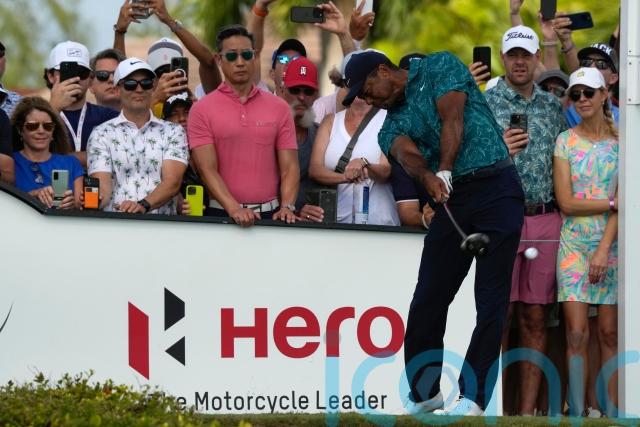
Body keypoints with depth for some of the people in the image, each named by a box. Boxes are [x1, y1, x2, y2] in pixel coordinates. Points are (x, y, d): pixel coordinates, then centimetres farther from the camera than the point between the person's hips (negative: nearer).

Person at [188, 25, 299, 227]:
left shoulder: (279, 108, 8)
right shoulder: (202, 110, 0)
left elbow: (289, 166, 5)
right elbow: (207, 169, -8)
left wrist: (287, 206, -11)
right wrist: (235, 209, -20)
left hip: (270, 215, 2)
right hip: (222, 215, -2)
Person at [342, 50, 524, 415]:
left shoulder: (439, 67, 7)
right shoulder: (392, 127, 16)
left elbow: (452, 119, -8)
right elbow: (407, 154, -7)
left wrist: (445, 171, -21)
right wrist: (429, 178, -29)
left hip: (496, 188, -5)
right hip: (452, 200, 6)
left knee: (491, 299, -9)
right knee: (428, 300, 0)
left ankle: (473, 397, -10)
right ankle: (425, 392, 11)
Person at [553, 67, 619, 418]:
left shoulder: (621, 142, 3)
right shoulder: (566, 141, 5)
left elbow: (624, 203, -4)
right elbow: (566, 202, -3)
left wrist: (604, 249, -12)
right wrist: (612, 203, -9)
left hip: (611, 244, 0)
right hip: (574, 243, 0)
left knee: (610, 333, 0)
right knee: (576, 333, -7)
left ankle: (612, 412, 3)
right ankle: (577, 413, -6)